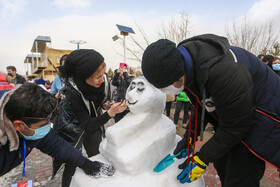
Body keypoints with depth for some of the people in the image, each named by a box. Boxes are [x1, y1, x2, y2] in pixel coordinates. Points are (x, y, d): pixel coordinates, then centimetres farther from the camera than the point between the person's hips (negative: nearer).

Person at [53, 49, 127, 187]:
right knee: (72, 166, 4)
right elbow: (88, 125, -31)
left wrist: (105, 104, -15)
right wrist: (111, 112, -42)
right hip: (74, 129, -5)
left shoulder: (97, 83, -18)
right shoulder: (71, 93, -33)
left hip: (94, 123, 5)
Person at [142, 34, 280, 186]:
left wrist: (202, 159, -20)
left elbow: (235, 126, -26)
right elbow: (200, 106, 2)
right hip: (228, 111, 8)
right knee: (222, 166, 18)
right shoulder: (181, 59, -12)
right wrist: (189, 137, -2)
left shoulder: (221, 72, -40)